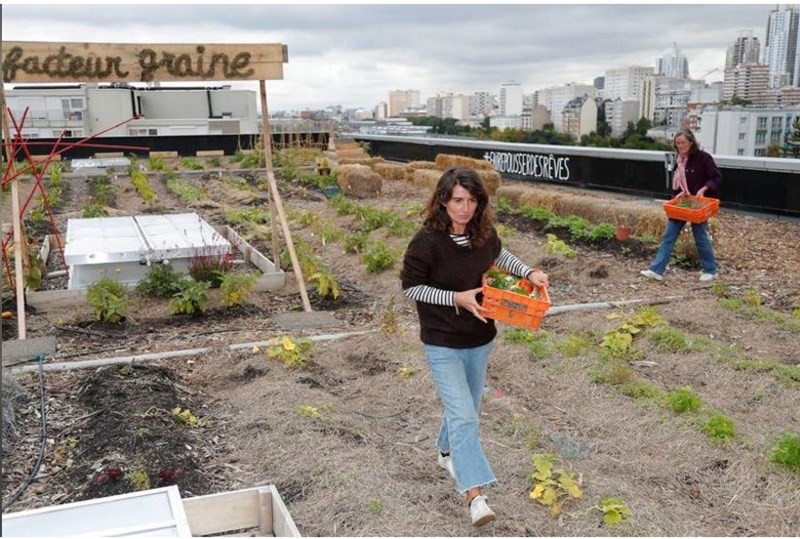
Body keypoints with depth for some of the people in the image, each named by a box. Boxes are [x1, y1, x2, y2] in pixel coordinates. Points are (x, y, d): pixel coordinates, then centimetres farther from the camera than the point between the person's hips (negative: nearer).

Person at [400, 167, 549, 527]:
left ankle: (448, 453, 49)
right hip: (443, 343, -6)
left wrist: (528, 272, 1)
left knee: (466, 409, 22)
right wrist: (456, 298, -23)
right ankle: (475, 495, -7)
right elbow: (410, 287, -14)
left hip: (480, 338, 6)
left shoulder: (483, 233, -6)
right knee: (464, 416, -12)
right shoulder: (427, 241, -22)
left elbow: (497, 255, 16)